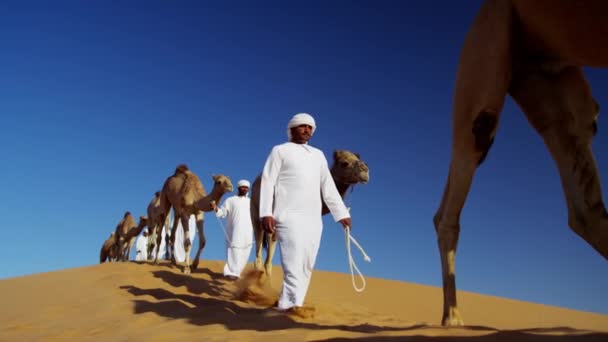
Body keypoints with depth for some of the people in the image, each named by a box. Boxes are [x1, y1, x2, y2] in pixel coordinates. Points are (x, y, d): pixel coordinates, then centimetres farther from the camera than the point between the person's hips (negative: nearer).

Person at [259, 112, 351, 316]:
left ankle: (287, 303, 10)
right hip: (289, 216, -5)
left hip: (313, 218, 6)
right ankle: (293, 304, -12)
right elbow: (268, 182, -1)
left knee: (307, 265, 3)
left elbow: (328, 187, 21)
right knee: (294, 261, -13)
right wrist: (266, 213, -13)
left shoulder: (318, 155, 21)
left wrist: (341, 214, 13)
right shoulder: (280, 151, 7)